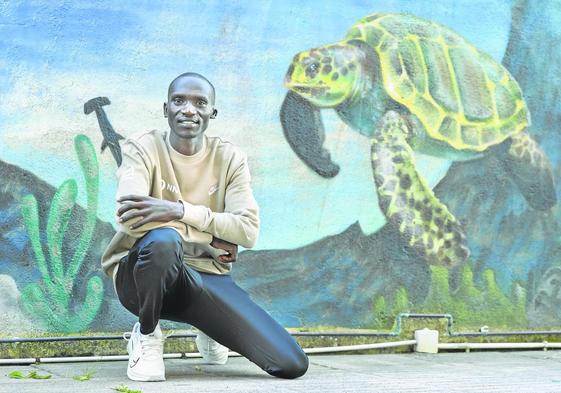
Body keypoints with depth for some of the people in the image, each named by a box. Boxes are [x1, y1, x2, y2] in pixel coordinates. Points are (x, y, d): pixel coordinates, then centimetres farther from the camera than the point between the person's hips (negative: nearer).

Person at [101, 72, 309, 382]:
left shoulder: (230, 159, 2)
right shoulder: (143, 148, -7)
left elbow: (248, 231, -11)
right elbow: (130, 218, -24)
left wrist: (180, 210, -26)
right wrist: (214, 239, -17)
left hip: (206, 275, 3)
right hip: (142, 274, -3)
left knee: (292, 364, -9)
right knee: (163, 240, -41)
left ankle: (211, 329, 23)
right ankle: (146, 334, -8)